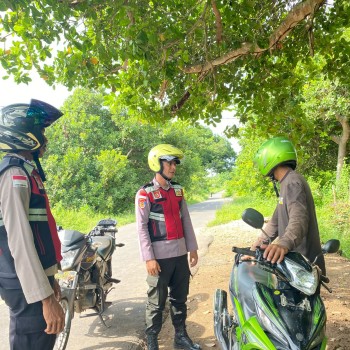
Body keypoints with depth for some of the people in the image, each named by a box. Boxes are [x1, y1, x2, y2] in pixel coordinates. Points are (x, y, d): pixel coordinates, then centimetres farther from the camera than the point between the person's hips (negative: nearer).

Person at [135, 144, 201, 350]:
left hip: (180, 253, 6)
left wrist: (193, 248, 11)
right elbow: (142, 228, -11)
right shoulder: (145, 193, -8)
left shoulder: (178, 190, 11)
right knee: (157, 301, 6)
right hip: (160, 256, -5)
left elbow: (186, 221, 13)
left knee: (180, 298, 16)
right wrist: (149, 258, -15)